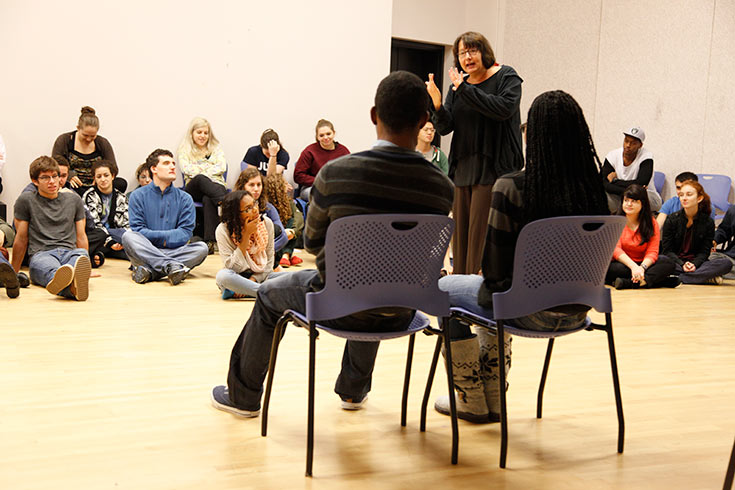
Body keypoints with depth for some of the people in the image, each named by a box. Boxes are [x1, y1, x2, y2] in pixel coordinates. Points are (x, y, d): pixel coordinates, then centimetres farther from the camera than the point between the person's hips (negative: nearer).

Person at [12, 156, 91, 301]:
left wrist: (86, 267, 25)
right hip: (40, 254, -2)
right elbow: (21, 239, 17)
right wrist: (14, 274, 22)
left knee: (81, 254, -37)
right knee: (50, 267, -41)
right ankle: (70, 287, -77)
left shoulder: (74, 200, 20)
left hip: (69, 252, 2)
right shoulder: (26, 200, 11)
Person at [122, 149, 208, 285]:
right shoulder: (138, 196, 7)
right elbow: (137, 230, -3)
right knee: (128, 236, -30)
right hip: (144, 252, -1)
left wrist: (154, 236, -10)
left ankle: (150, 271, -35)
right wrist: (166, 236, -10)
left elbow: (185, 234, 0)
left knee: (201, 248, -24)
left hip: (173, 251, 2)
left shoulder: (184, 198, 11)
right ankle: (172, 266, -40)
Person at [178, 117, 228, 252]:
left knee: (208, 200, -38)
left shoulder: (216, 148, 20)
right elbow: (187, 169, -1)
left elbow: (222, 167, 4)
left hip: (216, 185, 0)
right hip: (194, 189, 0)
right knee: (201, 179, -38)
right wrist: (210, 168, -3)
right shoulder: (184, 150, 16)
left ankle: (210, 241, -53)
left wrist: (199, 169, -3)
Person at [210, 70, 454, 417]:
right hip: (398, 314, 3)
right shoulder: (441, 186, -12)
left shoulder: (335, 174, -19)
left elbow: (312, 242, -4)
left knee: (269, 294, 28)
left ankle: (243, 396, 43)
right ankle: (354, 389, 55)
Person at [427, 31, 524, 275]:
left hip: (495, 167, -6)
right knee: (460, 231, 6)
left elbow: (504, 108, -20)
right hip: (463, 168, 6)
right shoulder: (457, 87, 13)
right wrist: (437, 103, -15)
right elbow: (445, 128, 5)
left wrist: (466, 90, -20)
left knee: (483, 230, -10)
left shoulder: (506, 77, 0)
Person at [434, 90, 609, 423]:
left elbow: (495, 265, -16)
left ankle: (472, 401, 30)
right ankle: (493, 398, 40)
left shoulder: (512, 187, -21)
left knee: (445, 289, 22)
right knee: (493, 291, 35)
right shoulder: (594, 187, -4)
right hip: (576, 312, 6)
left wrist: (490, 276, 9)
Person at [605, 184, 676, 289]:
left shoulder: (651, 223, 4)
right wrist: (633, 266, -30)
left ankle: (628, 283, -35)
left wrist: (642, 267, -27)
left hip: (643, 264, 2)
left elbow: (652, 252, -5)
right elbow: (615, 249, -14)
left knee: (666, 262, -24)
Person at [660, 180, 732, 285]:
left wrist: (694, 264, -20)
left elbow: (704, 251, 1)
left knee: (726, 263, -25)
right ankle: (706, 278, -29)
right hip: (676, 262, -1)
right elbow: (667, 250, -3)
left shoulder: (708, 222, 3)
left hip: (696, 262, 1)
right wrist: (682, 264, -21)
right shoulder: (671, 220, 0)